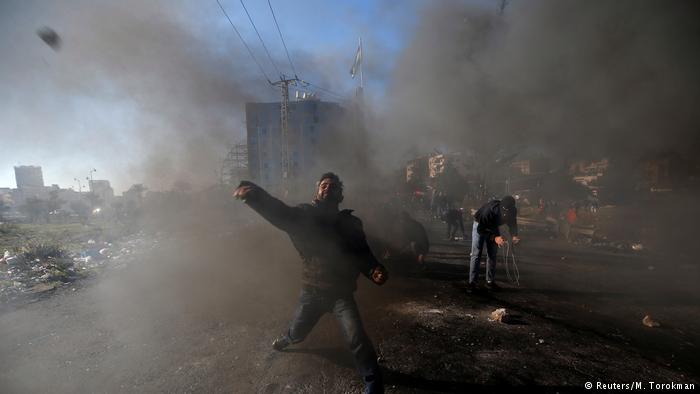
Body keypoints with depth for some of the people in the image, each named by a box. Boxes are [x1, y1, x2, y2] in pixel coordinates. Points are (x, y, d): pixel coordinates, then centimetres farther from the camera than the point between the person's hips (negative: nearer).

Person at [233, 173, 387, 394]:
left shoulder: (350, 223, -5)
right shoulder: (306, 215, -9)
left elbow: (362, 254, -5)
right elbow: (280, 212, -27)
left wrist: (374, 270, -28)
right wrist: (254, 193, -47)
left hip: (340, 293, -1)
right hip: (311, 291, 1)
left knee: (357, 338, -15)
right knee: (297, 333, 22)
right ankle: (287, 339, 61)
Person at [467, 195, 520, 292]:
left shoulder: (513, 211, -26)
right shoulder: (489, 210, -41)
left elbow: (512, 224, -5)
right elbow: (480, 229, -31)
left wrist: (514, 236, -25)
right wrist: (495, 238, -42)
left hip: (493, 228, 5)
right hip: (480, 226, -5)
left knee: (492, 255, 6)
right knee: (476, 254, -8)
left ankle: (490, 282, 16)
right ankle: (472, 282, -5)